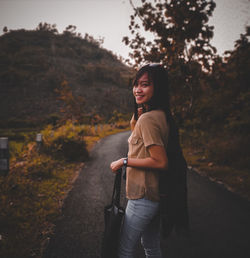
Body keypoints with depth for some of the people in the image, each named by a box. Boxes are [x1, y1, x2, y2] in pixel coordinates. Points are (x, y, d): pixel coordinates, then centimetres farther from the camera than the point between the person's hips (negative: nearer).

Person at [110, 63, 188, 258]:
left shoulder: (147, 119, -22)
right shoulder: (161, 116, 7)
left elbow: (161, 162, -25)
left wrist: (124, 162, -16)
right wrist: (136, 119, 7)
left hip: (143, 196, -10)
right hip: (156, 194, 10)